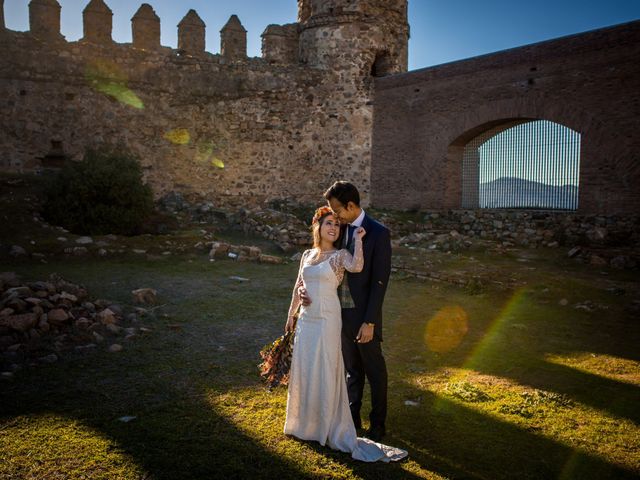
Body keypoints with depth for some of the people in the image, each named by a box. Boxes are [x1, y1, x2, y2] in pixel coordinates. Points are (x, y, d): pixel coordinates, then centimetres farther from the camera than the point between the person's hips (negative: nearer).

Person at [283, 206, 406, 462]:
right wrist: (291, 314, 19)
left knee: (325, 372, 1)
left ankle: (330, 428, 15)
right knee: (303, 370, 14)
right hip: (306, 320, 5)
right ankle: (305, 422, 33)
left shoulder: (340, 255, -5)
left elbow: (356, 266, -28)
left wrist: (357, 240, -18)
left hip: (327, 321, -5)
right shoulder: (307, 255, 10)